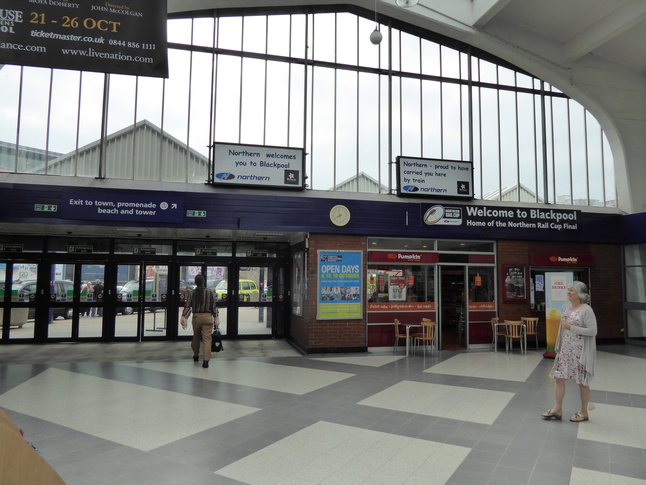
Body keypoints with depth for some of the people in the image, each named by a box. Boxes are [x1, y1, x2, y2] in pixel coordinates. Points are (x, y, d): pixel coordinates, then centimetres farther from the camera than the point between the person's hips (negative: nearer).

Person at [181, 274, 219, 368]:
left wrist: (183, 316, -7)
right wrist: (215, 318, 2)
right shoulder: (210, 292, -3)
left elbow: (187, 306, -6)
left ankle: (196, 355, 39)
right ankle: (206, 360, -12)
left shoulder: (192, 293, 1)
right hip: (207, 317, -2)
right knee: (207, 339, -2)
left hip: (196, 317, 2)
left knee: (196, 337, 21)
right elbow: (214, 306, -3)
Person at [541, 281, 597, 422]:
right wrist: (558, 348, 17)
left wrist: (572, 327, -22)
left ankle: (583, 412, 24)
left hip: (581, 352, -7)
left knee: (582, 382, 8)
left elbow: (593, 331, -19)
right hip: (565, 350, 7)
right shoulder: (565, 307, 8)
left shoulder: (586, 310, -14)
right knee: (558, 378, 5)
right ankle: (557, 409, 16)